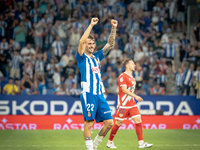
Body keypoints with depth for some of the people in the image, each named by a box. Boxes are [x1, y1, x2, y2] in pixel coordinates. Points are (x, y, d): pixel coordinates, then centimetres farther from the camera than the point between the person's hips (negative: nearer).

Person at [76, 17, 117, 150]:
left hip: (100, 94, 6)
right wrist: (91, 25, -14)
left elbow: (110, 44, 16)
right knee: (88, 123, -7)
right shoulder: (82, 58, 2)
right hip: (88, 94, -6)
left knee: (109, 122, 1)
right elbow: (82, 41, -14)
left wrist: (114, 28, 5)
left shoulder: (97, 57, 18)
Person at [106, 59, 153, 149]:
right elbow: (124, 90, -18)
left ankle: (141, 143, -5)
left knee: (138, 120, -4)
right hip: (123, 104, -8)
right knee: (118, 123, -1)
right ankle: (110, 142, 13)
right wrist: (135, 96, -23)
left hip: (132, 104, 8)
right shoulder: (122, 76, -10)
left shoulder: (131, 77, 16)